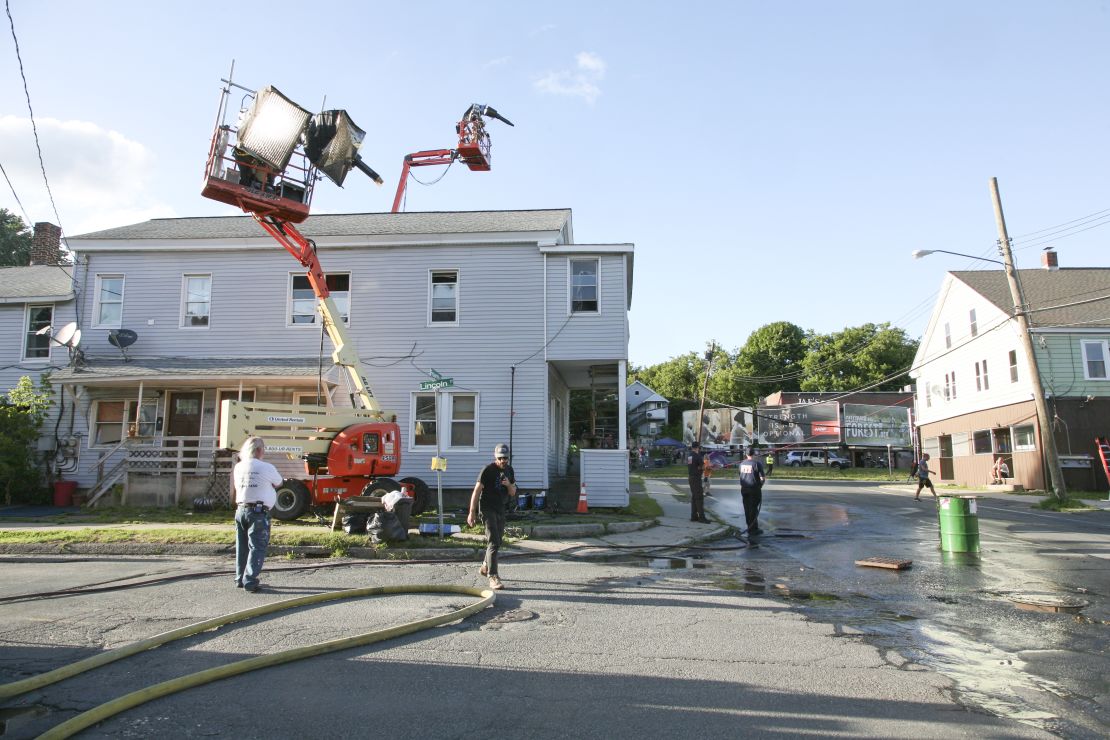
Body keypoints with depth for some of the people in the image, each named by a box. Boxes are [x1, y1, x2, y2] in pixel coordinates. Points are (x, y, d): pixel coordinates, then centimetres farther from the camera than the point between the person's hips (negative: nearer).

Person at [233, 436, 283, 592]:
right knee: (257, 547, -2)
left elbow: (235, 485, 17)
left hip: (241, 510, 6)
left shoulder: (238, 467, 4)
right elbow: (279, 483, 6)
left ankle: (240, 579, 23)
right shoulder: (267, 468, -12)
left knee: (242, 546, 16)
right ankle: (250, 581, -7)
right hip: (259, 512, -6)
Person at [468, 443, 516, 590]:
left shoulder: (509, 470, 6)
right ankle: (493, 577, -17)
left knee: (497, 541, 21)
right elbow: (477, 491, -14)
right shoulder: (488, 470, -14)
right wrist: (472, 512, -17)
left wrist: (509, 485, -14)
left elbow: (513, 493, 9)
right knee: (493, 543, -16)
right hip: (487, 508, -7)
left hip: (501, 509, 7)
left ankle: (485, 567, 42)